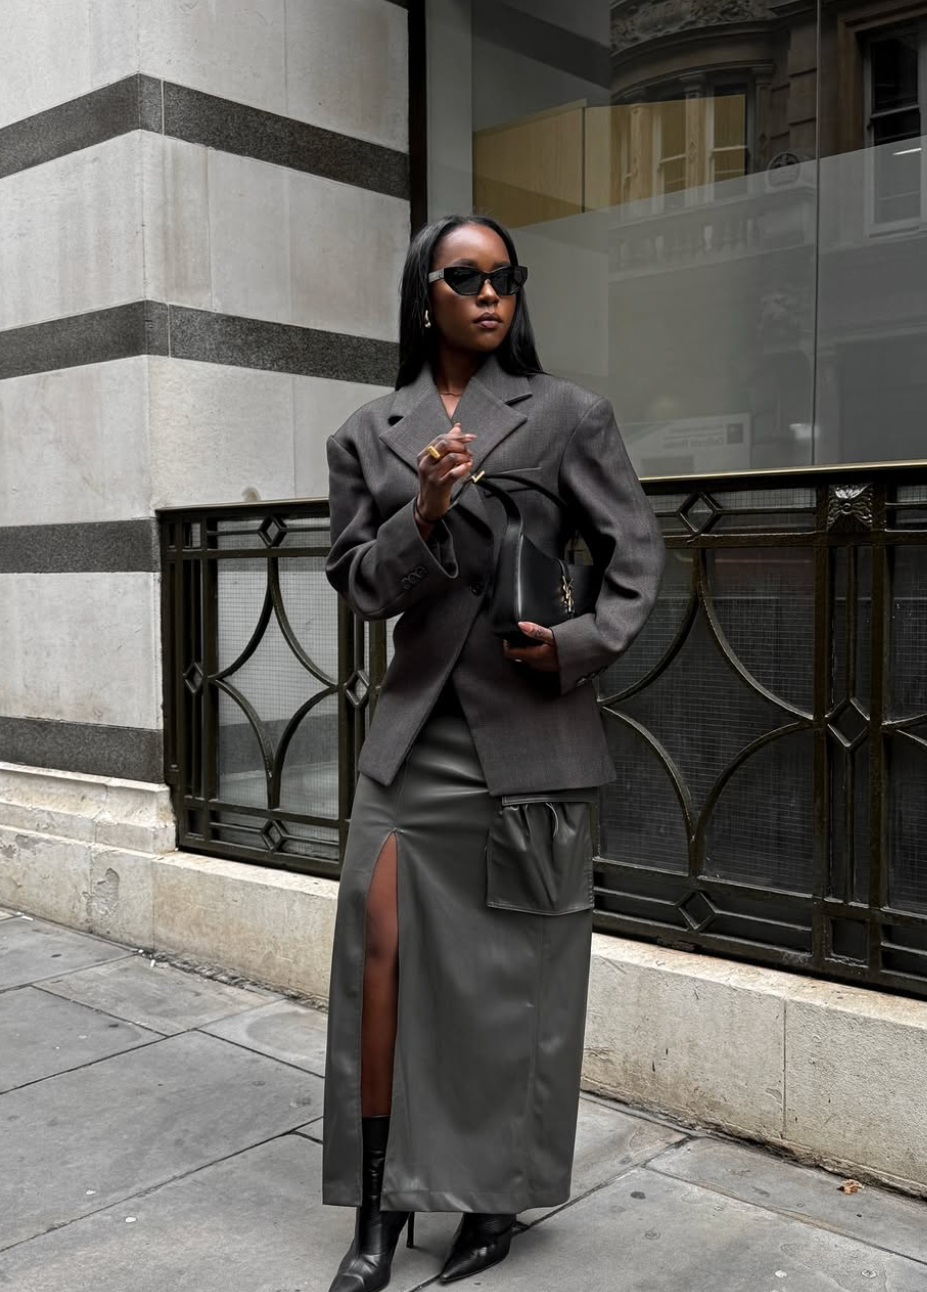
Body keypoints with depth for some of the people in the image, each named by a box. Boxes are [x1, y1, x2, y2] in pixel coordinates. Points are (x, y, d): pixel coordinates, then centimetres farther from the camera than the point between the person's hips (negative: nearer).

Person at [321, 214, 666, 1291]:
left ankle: (496, 1201, 23)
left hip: (528, 728, -1)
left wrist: (578, 645, -12)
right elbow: (359, 585, 5)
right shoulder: (367, 435, 9)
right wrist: (424, 516, -13)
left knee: (514, 973, 6)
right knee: (381, 950, -3)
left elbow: (636, 555, 4)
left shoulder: (567, 415, 4)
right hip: (415, 728, 2)